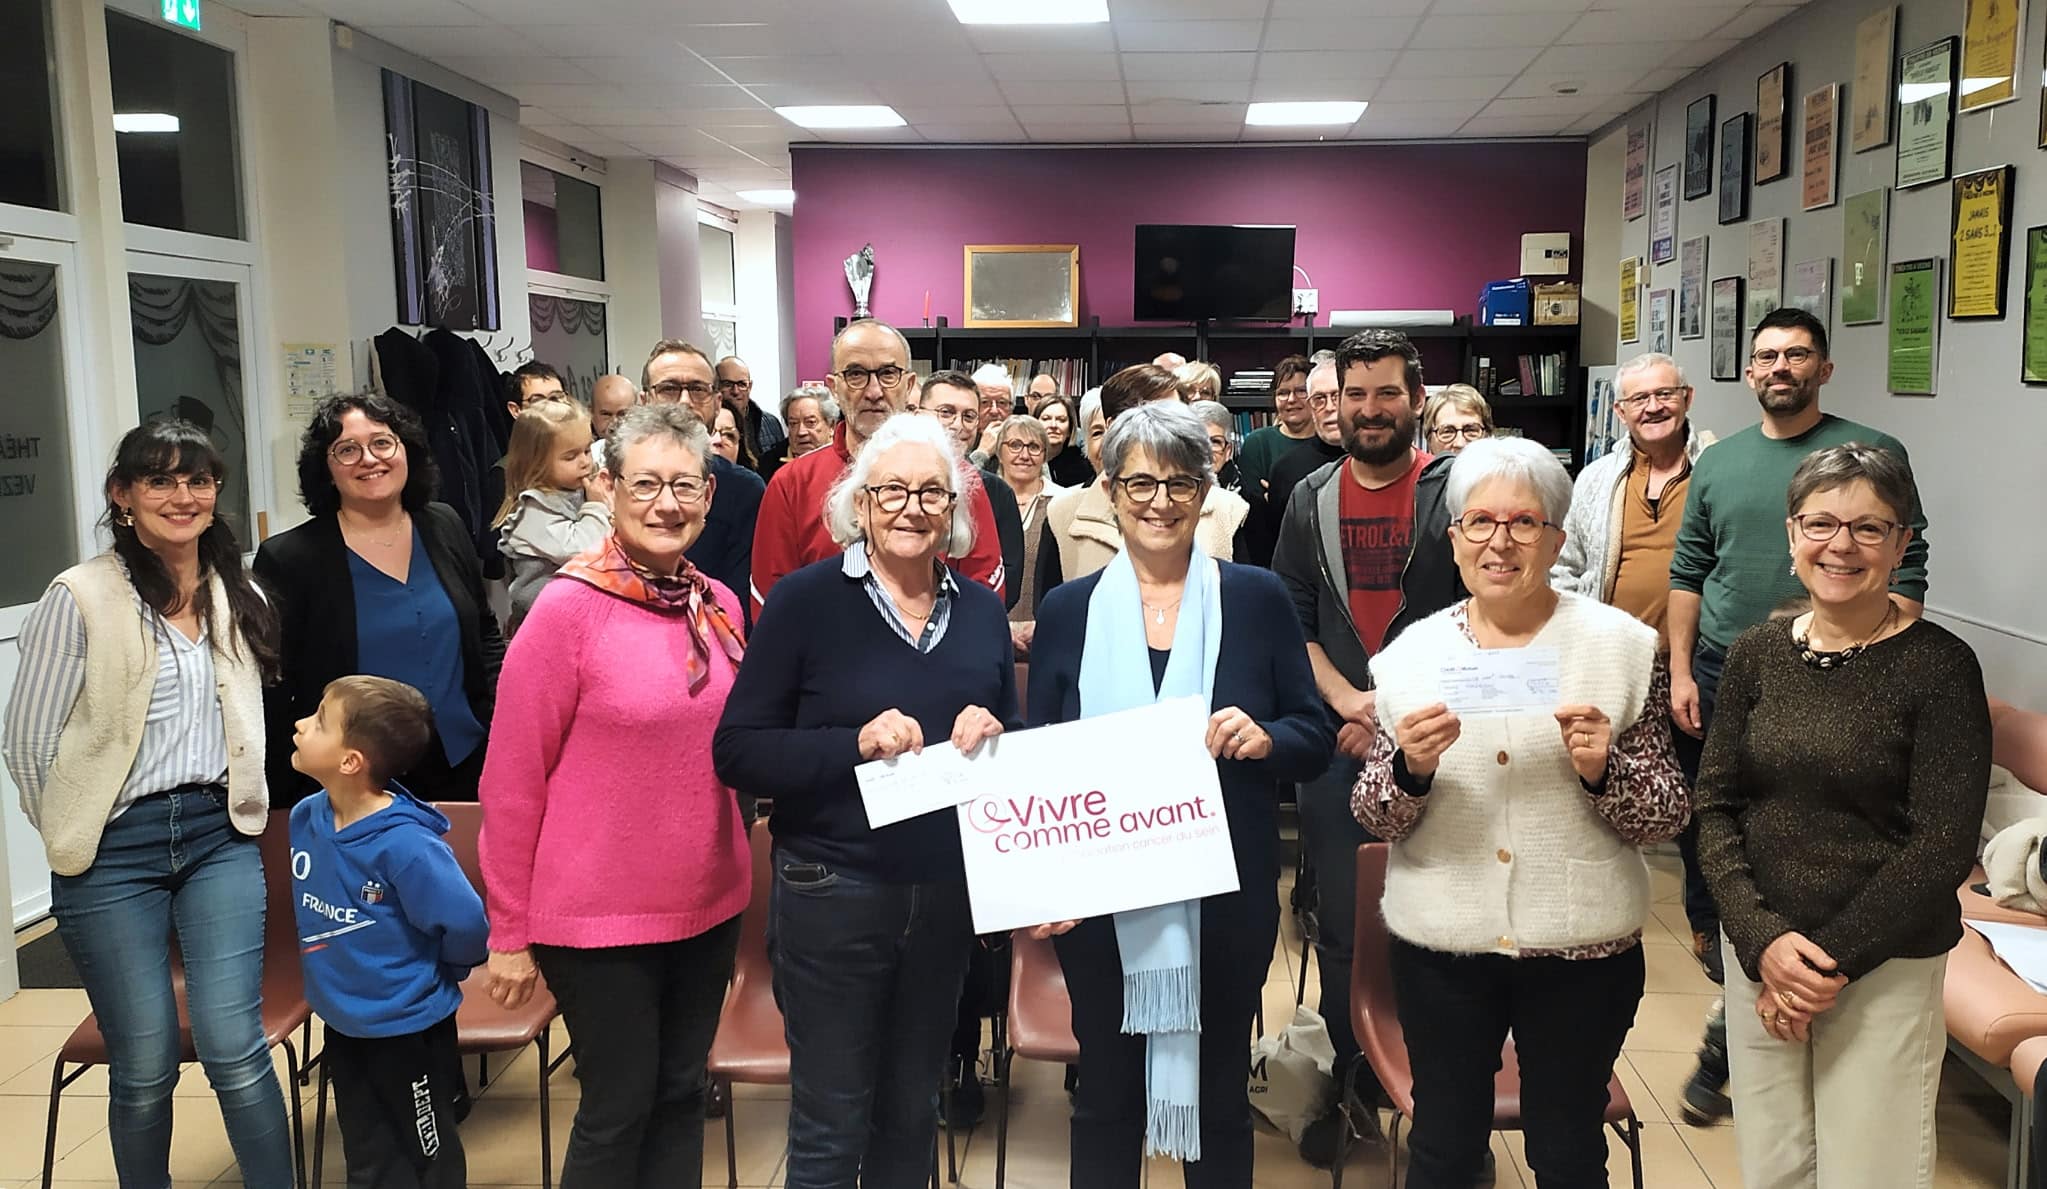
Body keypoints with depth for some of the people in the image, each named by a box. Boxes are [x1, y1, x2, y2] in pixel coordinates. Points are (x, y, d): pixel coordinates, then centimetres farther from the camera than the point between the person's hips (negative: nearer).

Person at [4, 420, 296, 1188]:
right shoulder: (80, 598, -8)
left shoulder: (240, 596, 7)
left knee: (235, 1050, -4)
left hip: (220, 838, 3)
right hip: (115, 850, -2)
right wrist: (74, 836, 3)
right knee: (144, 1068, 5)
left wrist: (239, 806, 13)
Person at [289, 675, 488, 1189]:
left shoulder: (404, 844, -30)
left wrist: (433, 975, -10)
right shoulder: (305, 818, -6)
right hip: (342, 1025, 7)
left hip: (409, 1028, -7)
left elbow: (466, 924, -28)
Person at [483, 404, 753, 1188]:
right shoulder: (569, 606, -15)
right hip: (599, 912, -5)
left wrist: (733, 866, 10)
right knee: (619, 1107, 8)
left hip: (709, 903, 5)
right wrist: (509, 932, -8)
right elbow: (512, 779, -11)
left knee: (681, 1094, 17)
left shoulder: (718, 605, 2)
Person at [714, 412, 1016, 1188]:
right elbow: (737, 752, -11)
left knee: (911, 1112, 20)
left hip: (948, 890, 4)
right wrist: (855, 742, -25)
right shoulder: (805, 599, -9)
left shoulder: (982, 610, 4)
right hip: (833, 892, -4)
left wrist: (993, 737, -11)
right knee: (831, 1123, 9)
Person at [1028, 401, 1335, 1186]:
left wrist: (1266, 738, -20)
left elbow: (1317, 738, 2)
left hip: (1226, 899, 0)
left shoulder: (1257, 599, -1)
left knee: (1220, 1094, 14)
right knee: (1106, 1094, 13)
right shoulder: (1069, 608, 2)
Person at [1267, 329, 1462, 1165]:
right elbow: (1290, 621, 6)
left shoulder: (1454, 492, -2)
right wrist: (1350, 703, -8)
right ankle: (1347, 1088, 24)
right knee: (1342, 925, 10)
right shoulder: (1312, 500, 7)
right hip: (1335, 743, 3)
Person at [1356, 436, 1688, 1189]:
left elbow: (1667, 817, -3)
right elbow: (1374, 818, 0)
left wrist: (1602, 770, -22)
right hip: (1439, 945, 1)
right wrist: (1410, 768, -19)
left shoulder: (1623, 646, -5)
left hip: (1583, 949, -1)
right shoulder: (1412, 654, -1)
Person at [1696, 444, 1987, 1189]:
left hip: (1886, 968, -3)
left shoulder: (1939, 666, -9)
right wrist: (1762, 940, -11)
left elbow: (1942, 847, -12)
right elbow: (1714, 807, 1)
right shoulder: (1755, 653, 2)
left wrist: (1836, 960, -13)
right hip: (1757, 954, 3)